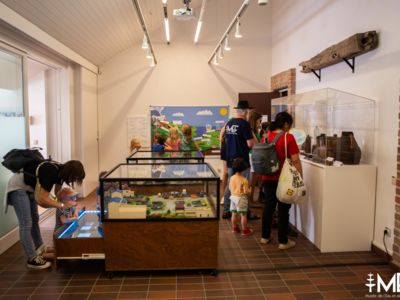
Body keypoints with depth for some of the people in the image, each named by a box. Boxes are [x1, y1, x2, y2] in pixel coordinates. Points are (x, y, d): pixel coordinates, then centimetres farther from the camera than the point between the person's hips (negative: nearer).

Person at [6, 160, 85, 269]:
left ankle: (40, 248, 30)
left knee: (34, 219, 17)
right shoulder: (51, 172, -33)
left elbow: (57, 192, 6)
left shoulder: (60, 170, -6)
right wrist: (63, 205, -23)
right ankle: (32, 259, -4)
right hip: (18, 186, -10)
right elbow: (42, 199, -30)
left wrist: (68, 204, -6)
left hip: (29, 187, 10)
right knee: (26, 224, -10)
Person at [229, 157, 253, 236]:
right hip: (241, 198, -6)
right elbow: (246, 191, -18)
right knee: (243, 215, 4)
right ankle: (245, 230, 13)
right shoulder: (244, 180, -20)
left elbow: (230, 188, 6)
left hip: (233, 197, 6)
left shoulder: (232, 178, -2)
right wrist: (250, 189, 1)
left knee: (234, 213, 16)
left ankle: (235, 228, 28)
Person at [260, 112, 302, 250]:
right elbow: (295, 160, -14)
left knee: (268, 206, 16)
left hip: (268, 178, 5)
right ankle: (283, 241, 15)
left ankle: (265, 236, 27)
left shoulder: (265, 136, 4)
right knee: (283, 209, 6)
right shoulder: (288, 137, -12)